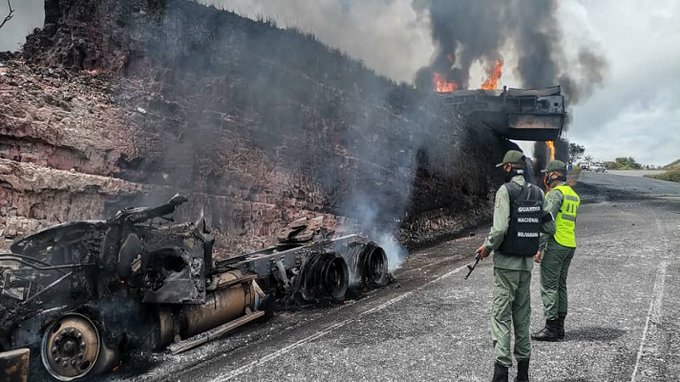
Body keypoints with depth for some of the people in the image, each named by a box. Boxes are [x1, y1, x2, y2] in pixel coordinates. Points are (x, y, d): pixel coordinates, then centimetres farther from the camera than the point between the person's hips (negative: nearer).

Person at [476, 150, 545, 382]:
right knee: (522, 317, 15)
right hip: (527, 263, 6)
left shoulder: (506, 190, -12)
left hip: (506, 262, -6)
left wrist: (488, 247, -5)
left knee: (502, 316, -3)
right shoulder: (538, 193, 8)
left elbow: (500, 228, -19)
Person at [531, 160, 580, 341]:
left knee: (549, 286, -5)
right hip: (570, 245, 9)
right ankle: (559, 326, 18)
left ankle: (551, 328, -4)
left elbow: (547, 222, -18)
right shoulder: (574, 195, 18)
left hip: (555, 245, -9)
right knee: (561, 286, 13)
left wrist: (539, 248, -18)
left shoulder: (555, 193, -12)